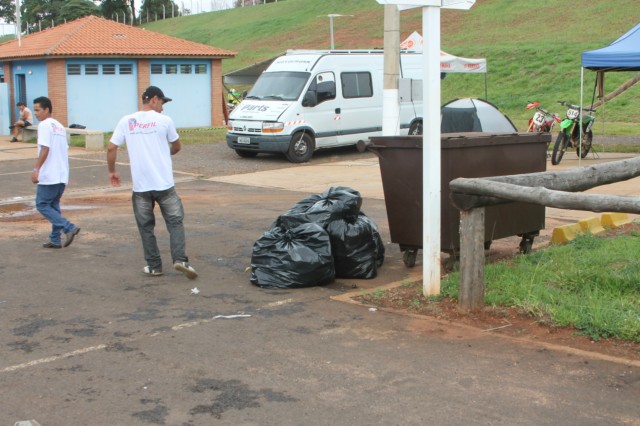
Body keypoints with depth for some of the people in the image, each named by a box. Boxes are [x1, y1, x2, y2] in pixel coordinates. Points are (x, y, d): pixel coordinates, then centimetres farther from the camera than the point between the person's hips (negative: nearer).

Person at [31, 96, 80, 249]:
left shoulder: (45, 125, -10)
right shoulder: (60, 126, 16)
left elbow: (45, 149, -19)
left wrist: (36, 169, -19)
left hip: (49, 176, -9)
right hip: (62, 175, 9)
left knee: (42, 205, -2)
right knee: (54, 206, 15)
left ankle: (69, 228, -12)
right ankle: (56, 240, 14)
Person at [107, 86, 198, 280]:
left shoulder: (126, 121, 2)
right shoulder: (164, 120, -2)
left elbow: (111, 148, 0)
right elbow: (177, 147, 10)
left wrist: (112, 171, 15)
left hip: (140, 185, 2)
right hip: (164, 184, -2)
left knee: (146, 227, 12)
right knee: (175, 221, 7)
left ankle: (154, 266, 14)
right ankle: (180, 259, -8)